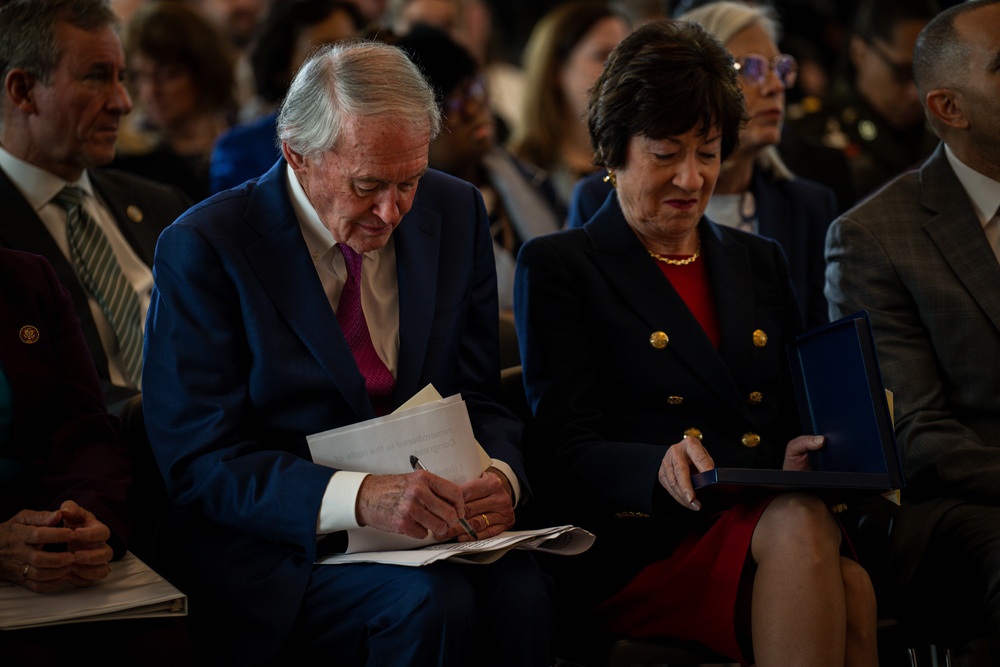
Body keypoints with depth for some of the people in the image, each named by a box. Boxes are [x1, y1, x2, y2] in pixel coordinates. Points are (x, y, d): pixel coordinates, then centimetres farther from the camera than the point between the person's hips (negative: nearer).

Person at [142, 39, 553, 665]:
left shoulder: (456, 212, 6)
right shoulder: (204, 248, -9)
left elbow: (479, 400, 11)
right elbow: (202, 461, -14)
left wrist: (499, 476, -14)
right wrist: (357, 497, -30)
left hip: (421, 525, 4)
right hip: (272, 550, -4)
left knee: (518, 589, -28)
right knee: (431, 602, -31)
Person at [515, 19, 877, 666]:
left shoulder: (759, 261, 25)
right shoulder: (557, 267, 9)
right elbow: (565, 458, -1)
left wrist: (808, 457, -5)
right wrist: (661, 468, -24)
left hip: (775, 525, 4)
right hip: (641, 548, -4)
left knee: (847, 587, -33)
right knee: (799, 523, -35)